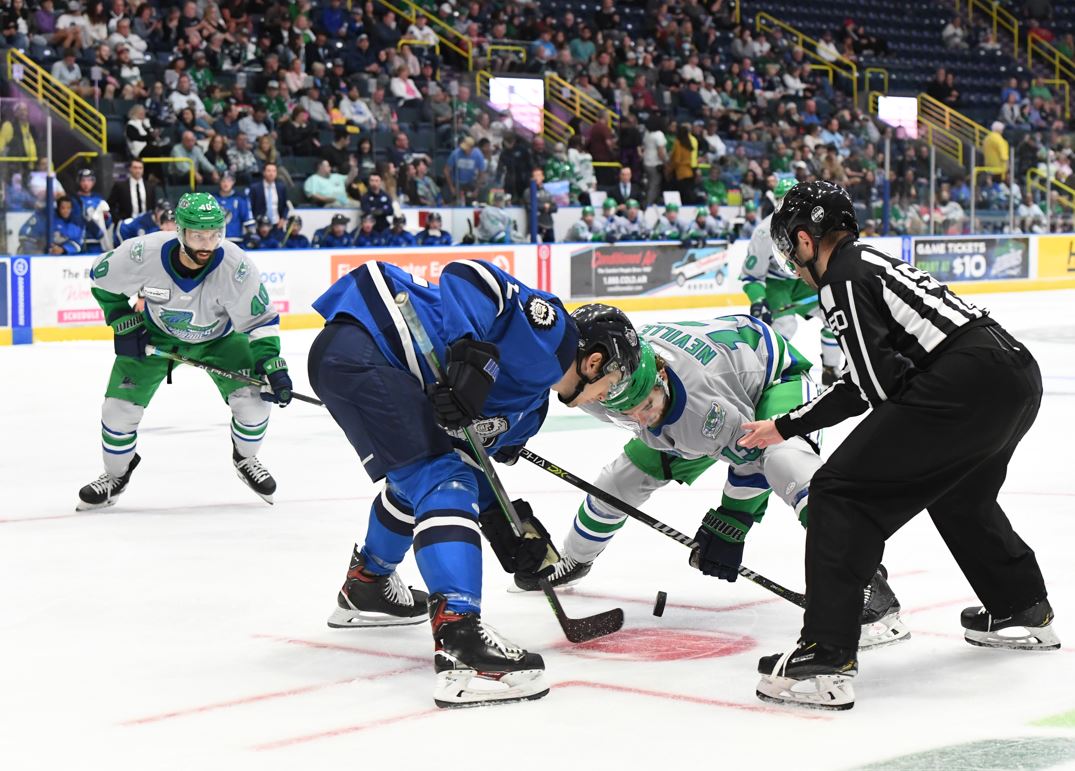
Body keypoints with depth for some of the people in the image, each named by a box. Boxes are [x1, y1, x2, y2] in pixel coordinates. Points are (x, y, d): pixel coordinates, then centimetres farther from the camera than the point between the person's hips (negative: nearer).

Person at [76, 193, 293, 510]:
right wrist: (123, 324, -14)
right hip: (155, 334, 0)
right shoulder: (144, 254, -33)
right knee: (119, 406, -6)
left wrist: (273, 367, -31)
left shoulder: (236, 267, -34)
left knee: (252, 399, -17)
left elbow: (261, 320, -21)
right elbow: (102, 276, -11)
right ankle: (116, 475, 24)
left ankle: (245, 459, 17)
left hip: (219, 337, 0)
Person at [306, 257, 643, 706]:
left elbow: (470, 455, 24)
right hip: (361, 345, -11)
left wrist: (501, 522, 14)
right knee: (441, 479, -17)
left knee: (423, 477, 30)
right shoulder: (551, 330, -5)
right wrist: (472, 355, -28)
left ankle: (367, 587, 51)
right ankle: (459, 644, -29)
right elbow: (468, 275, -17)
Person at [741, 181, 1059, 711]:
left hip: (965, 383, -10)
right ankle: (1024, 612, 50)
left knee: (842, 492, -6)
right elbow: (864, 385, 33)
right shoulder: (873, 262, 29)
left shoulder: (842, 277, 0)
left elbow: (881, 382, -10)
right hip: (1020, 372, 10)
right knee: (959, 496, 35)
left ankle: (825, 658, -14)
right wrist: (786, 427, 39)